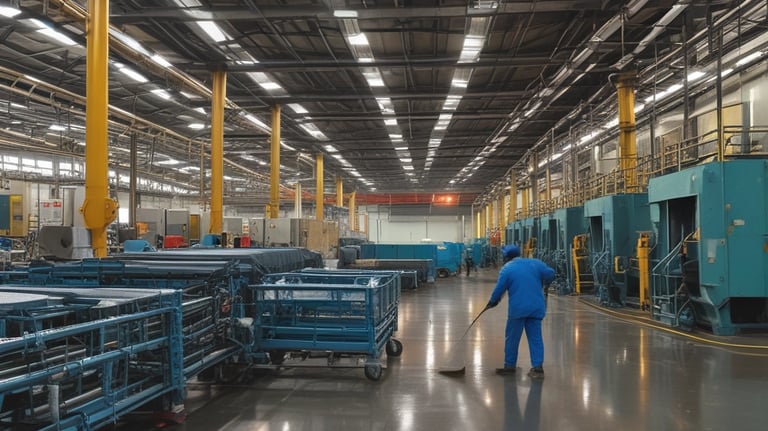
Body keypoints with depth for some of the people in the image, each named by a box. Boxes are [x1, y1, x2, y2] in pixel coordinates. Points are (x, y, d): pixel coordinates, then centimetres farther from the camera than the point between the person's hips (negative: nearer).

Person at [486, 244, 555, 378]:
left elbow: (499, 289, -5)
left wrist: (492, 301, 11)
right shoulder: (535, 263, 8)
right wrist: (541, 283, 24)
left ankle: (510, 366, 16)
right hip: (536, 307, 4)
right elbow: (550, 274, 5)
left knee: (512, 338, 8)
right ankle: (537, 367, -1)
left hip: (518, 308, -4)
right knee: (535, 338, 5)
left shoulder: (507, 269, -3)